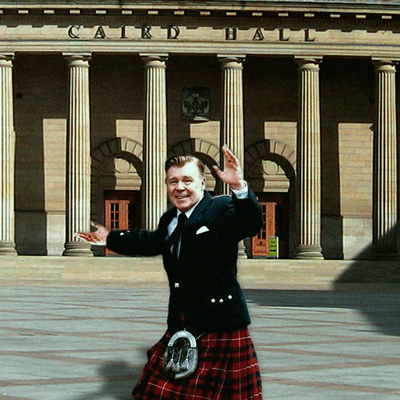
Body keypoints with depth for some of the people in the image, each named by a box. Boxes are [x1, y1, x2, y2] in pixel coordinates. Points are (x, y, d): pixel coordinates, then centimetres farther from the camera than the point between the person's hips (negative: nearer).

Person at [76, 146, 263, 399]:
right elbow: (151, 242, 34)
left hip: (221, 327, -8)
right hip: (181, 328, 8)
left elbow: (252, 224, -29)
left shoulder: (223, 209, -10)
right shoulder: (170, 220, 14)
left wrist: (239, 188, -46)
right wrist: (111, 239, 40)